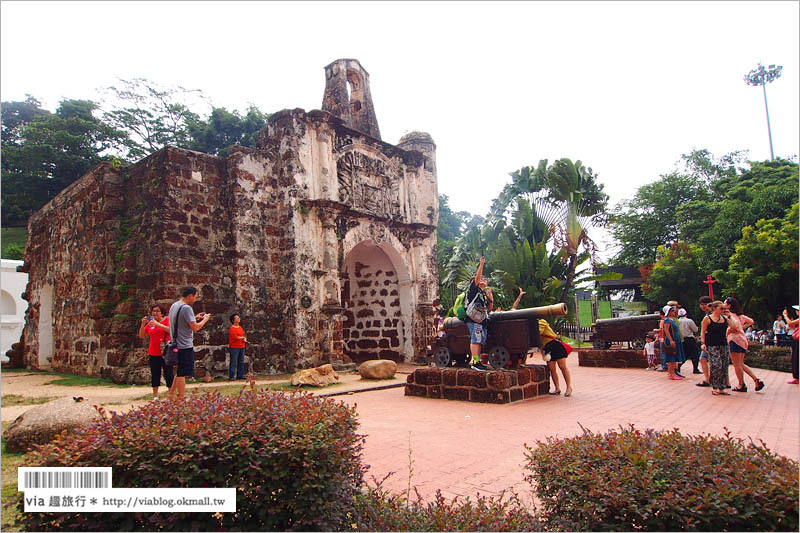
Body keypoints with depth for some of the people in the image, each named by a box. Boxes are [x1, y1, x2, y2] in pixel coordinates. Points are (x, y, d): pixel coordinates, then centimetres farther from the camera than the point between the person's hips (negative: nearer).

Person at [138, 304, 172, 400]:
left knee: (168, 373, -3)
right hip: (153, 353, 5)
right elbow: (141, 336, 12)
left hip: (165, 352, -5)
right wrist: (143, 324, -3)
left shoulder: (167, 320, -1)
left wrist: (158, 324, -23)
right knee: (155, 374, 8)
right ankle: (155, 396, 15)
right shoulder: (150, 323, 13)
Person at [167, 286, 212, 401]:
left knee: (179, 373, 18)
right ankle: (180, 400, 3)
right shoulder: (186, 308, -17)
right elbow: (195, 327, -20)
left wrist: (195, 317, 19)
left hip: (177, 344, 9)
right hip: (185, 346, -9)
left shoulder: (174, 306, 12)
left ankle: (171, 396, 22)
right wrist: (205, 319, -4)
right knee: (182, 374, -3)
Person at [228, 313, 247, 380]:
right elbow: (235, 337, -16)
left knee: (241, 362, 9)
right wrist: (243, 337, -1)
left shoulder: (240, 327, 16)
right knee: (233, 362, -7)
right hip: (234, 348, -8)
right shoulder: (231, 328, -9)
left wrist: (245, 339, -3)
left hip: (241, 347, 8)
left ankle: (240, 375, 16)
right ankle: (231, 377, -3)